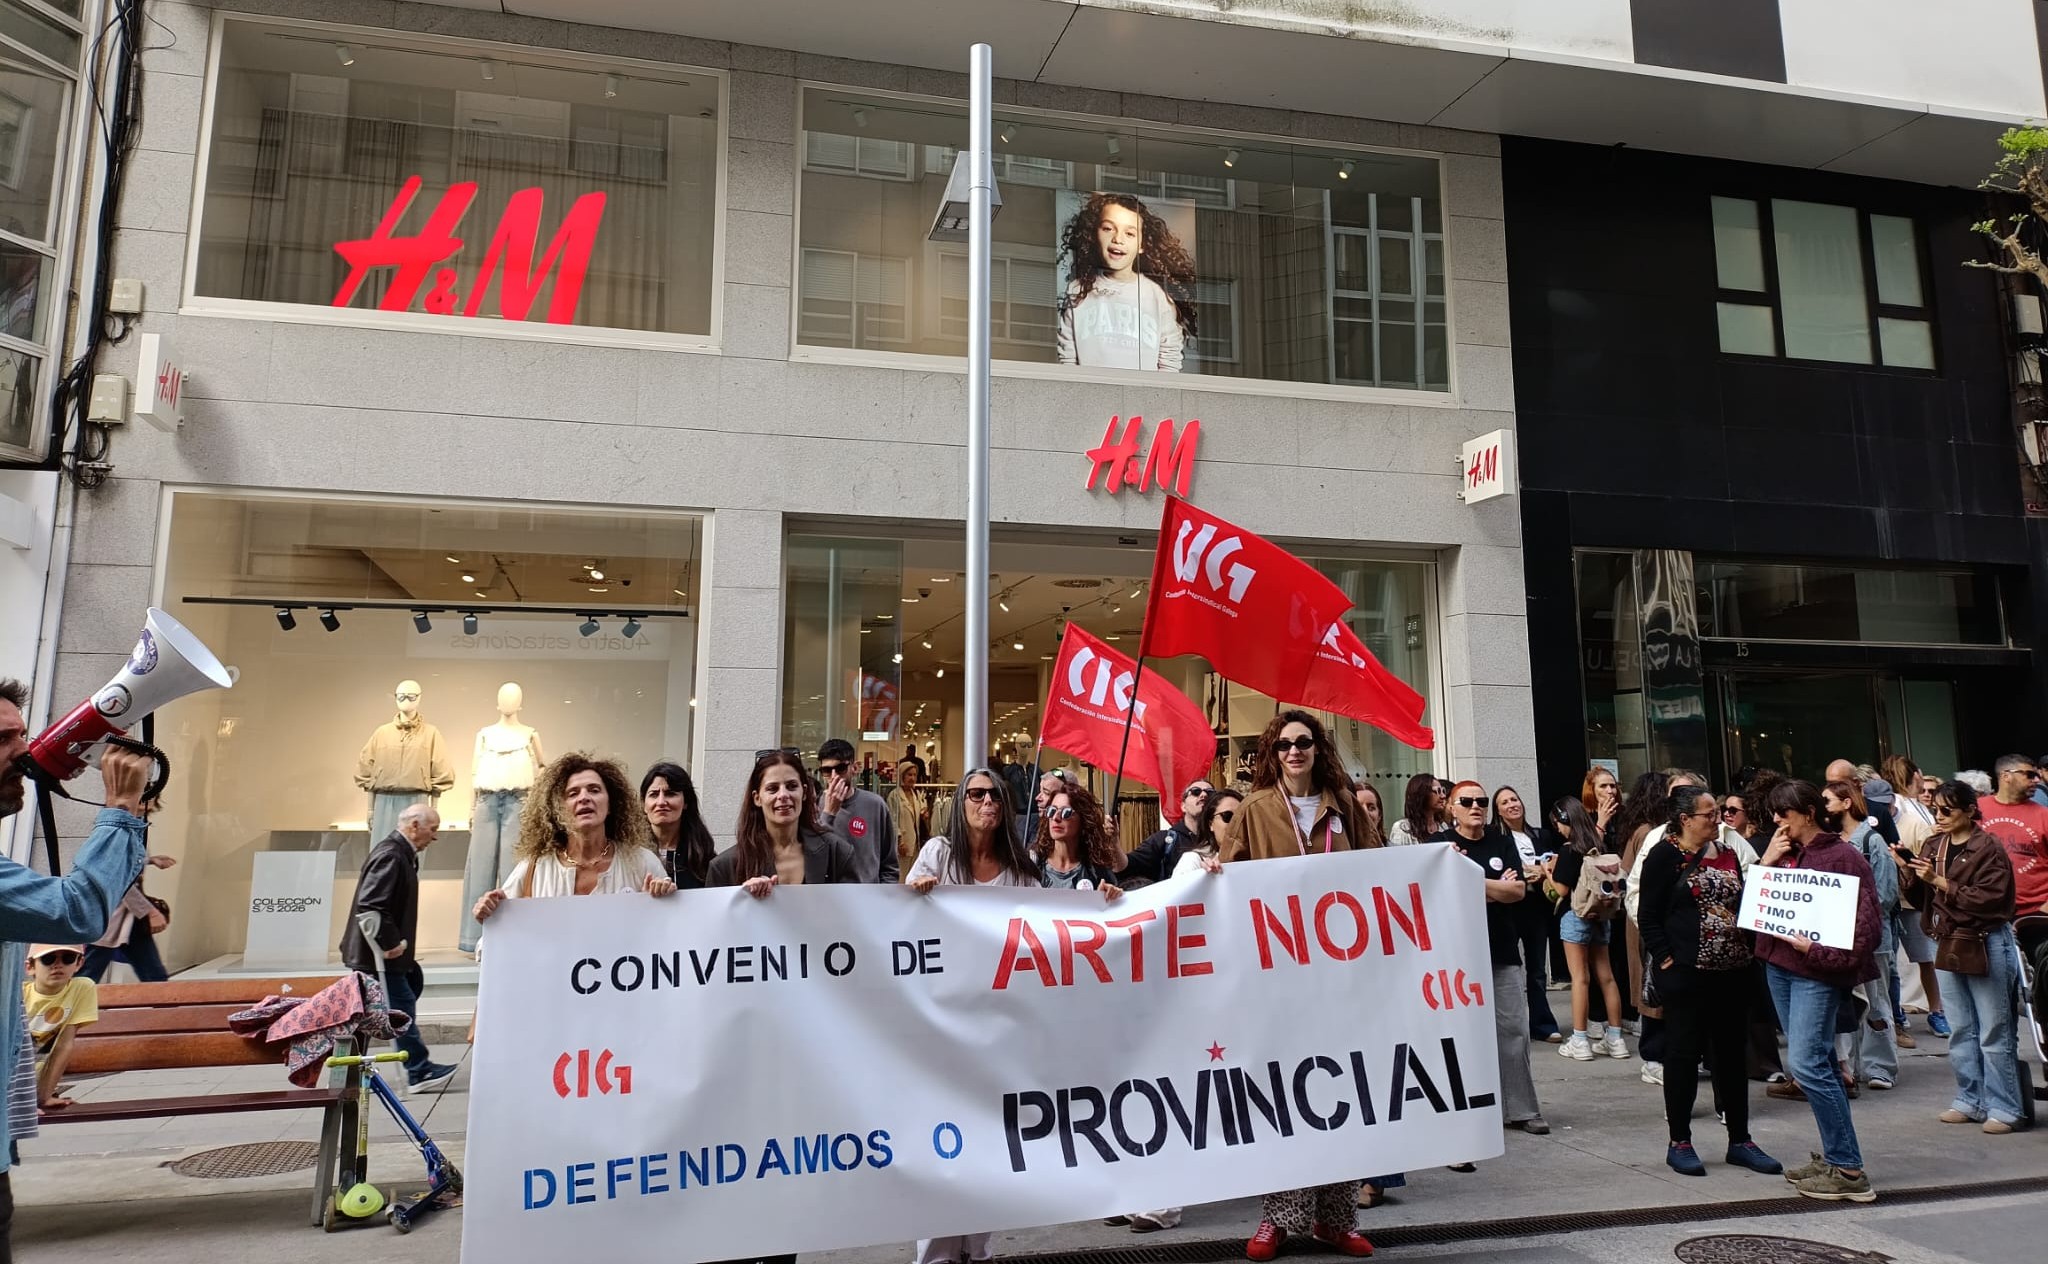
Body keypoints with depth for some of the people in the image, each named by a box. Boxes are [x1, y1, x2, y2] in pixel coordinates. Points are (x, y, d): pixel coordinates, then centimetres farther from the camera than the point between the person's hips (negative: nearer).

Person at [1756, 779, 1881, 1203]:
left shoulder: (1843, 857, -8)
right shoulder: (1782, 852, 12)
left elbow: (1865, 922, -14)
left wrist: (1817, 950, -20)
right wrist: (1766, 863, -2)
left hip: (1817, 971, -7)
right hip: (1779, 966, 7)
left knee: (1806, 1063, -13)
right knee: (1818, 1064, 13)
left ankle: (1849, 1171, -4)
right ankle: (1834, 1157, 21)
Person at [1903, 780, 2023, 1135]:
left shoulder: (1989, 847, -11)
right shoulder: (1935, 847, 8)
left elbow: (1989, 898, -20)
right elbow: (1923, 898, 11)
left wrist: (1940, 882, -23)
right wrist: (1913, 875, -6)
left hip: (1986, 946, -7)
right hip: (1950, 945, 7)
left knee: (1994, 1033, 1)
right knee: (1960, 1032, 13)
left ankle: (2003, 1108, 9)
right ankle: (1970, 1101, 22)